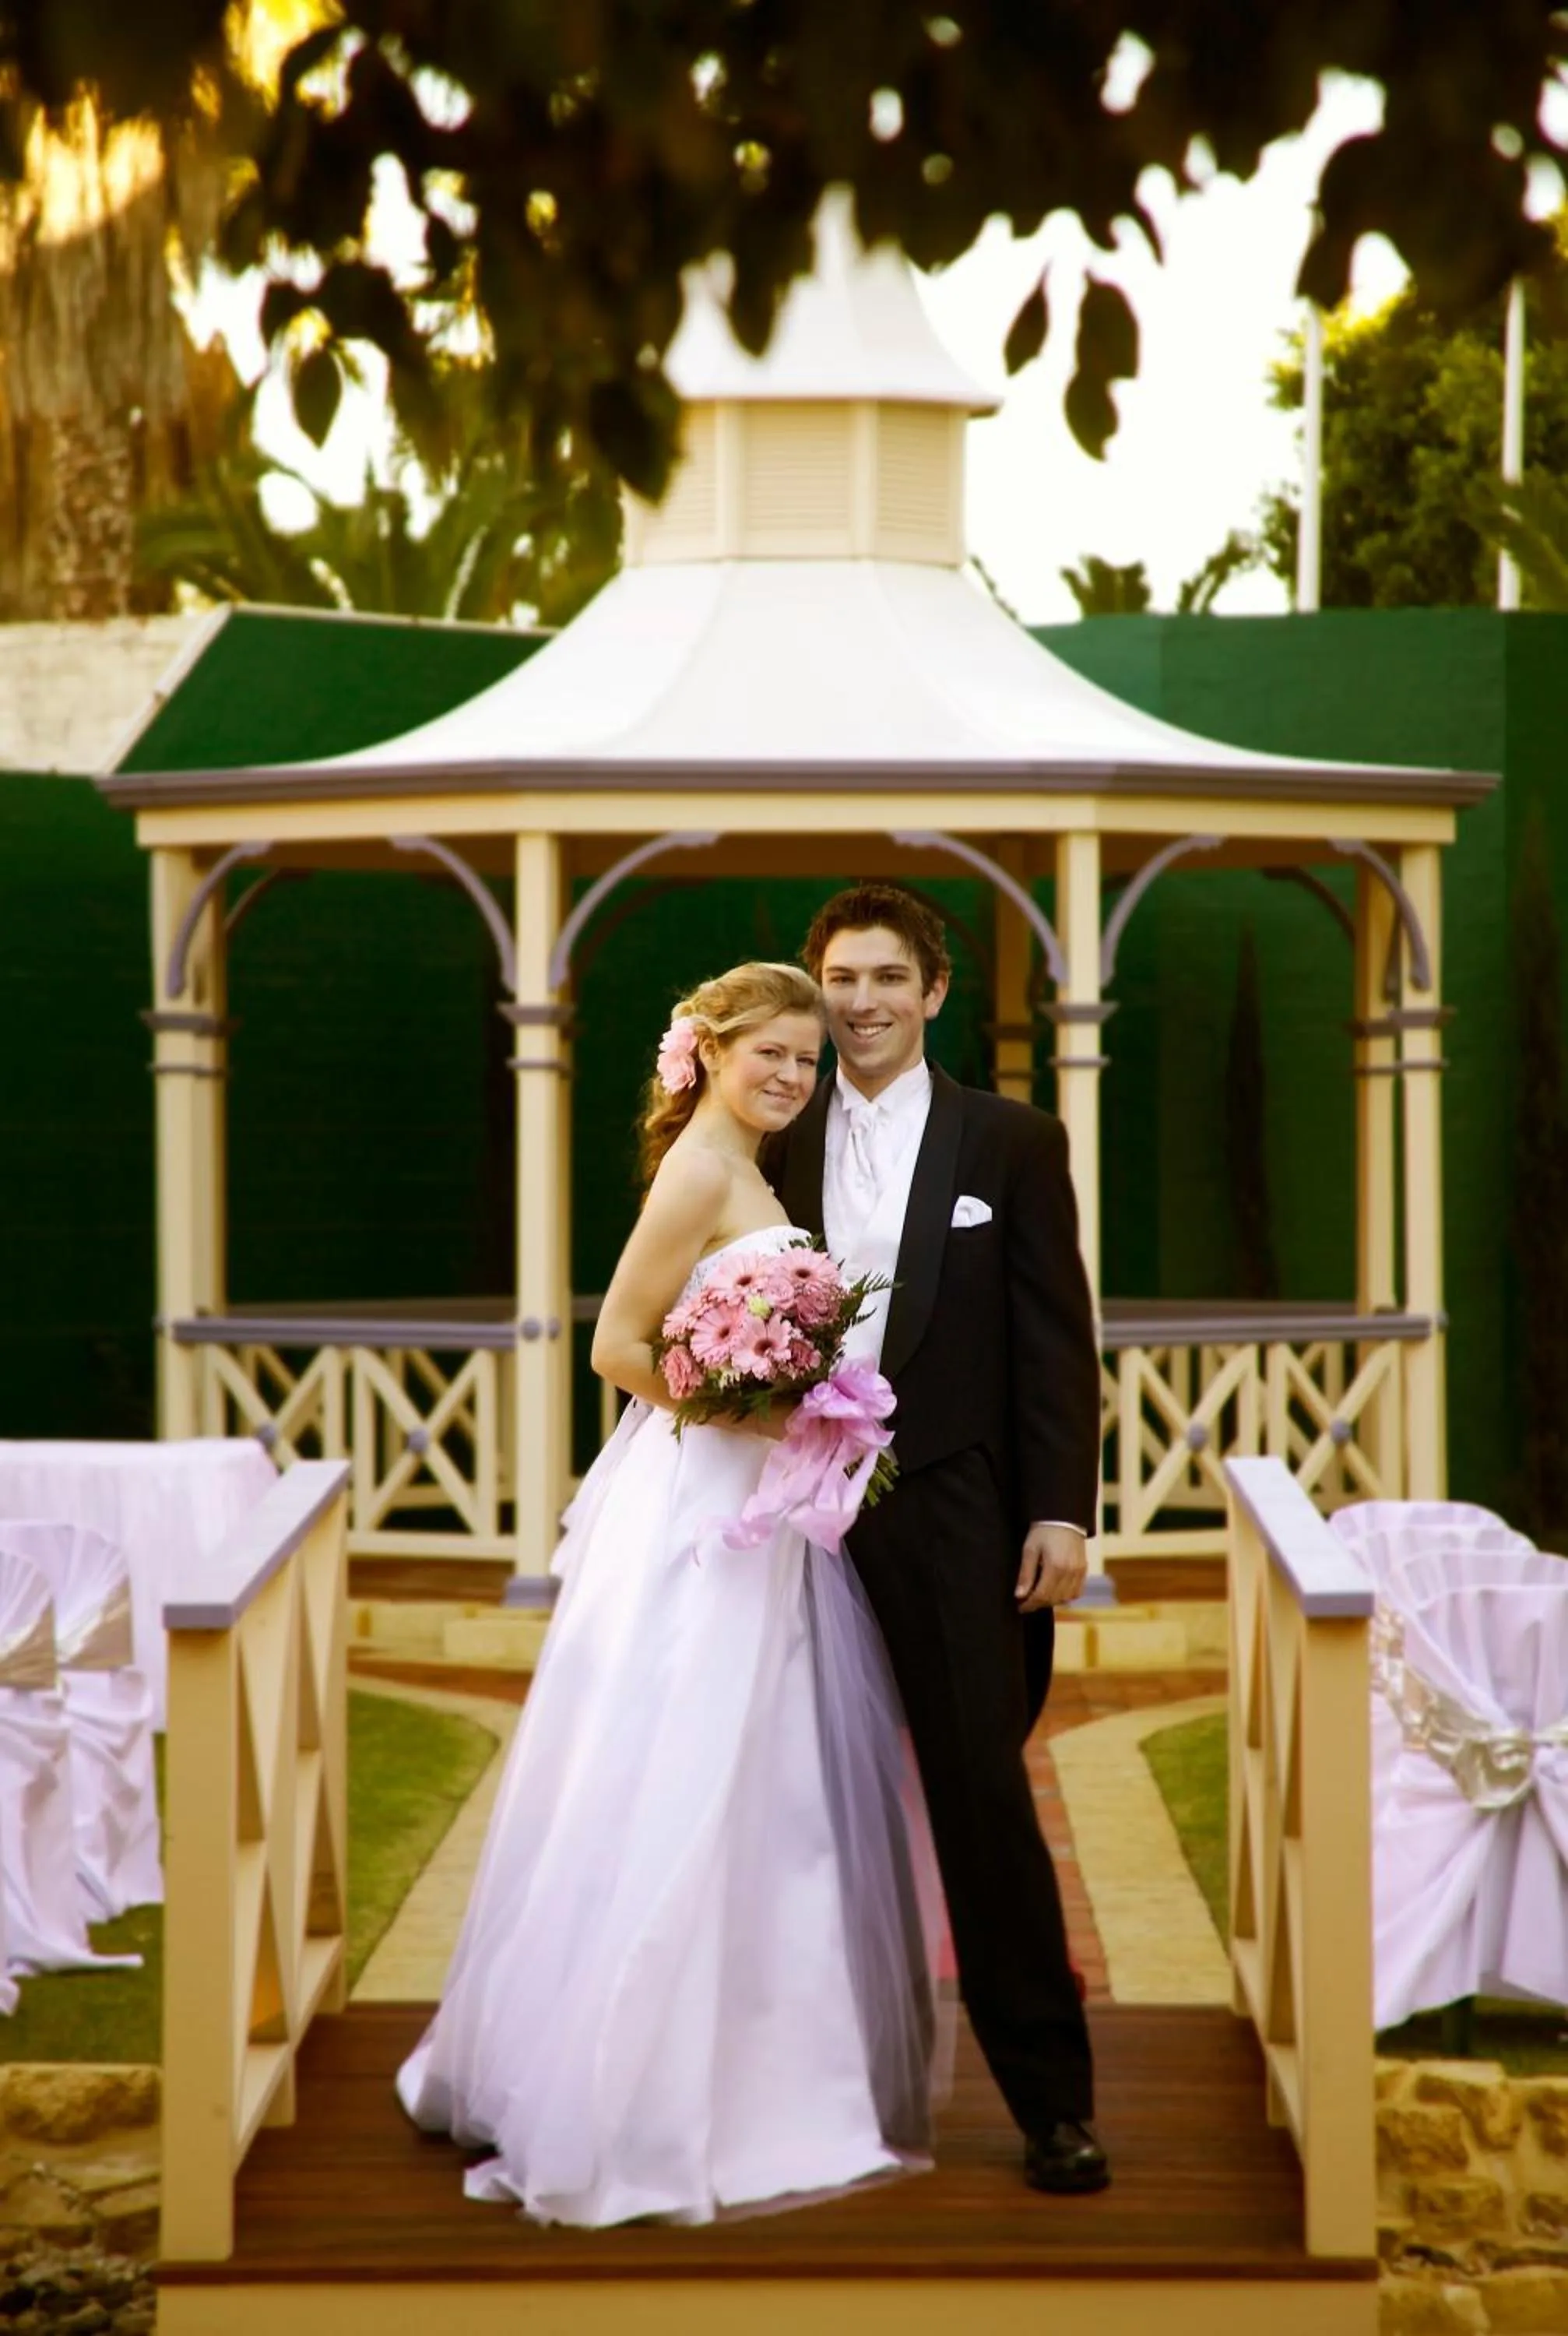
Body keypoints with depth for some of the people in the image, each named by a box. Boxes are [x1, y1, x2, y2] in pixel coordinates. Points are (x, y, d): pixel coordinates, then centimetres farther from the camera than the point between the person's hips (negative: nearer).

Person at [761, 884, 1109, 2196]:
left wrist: (1062, 1513, -8)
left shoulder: (1012, 1142, 2)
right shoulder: (781, 1152, 10)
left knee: (985, 1796, -6)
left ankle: (1053, 2099, 1)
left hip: (951, 1513, -3)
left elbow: (1056, 1341, 0)